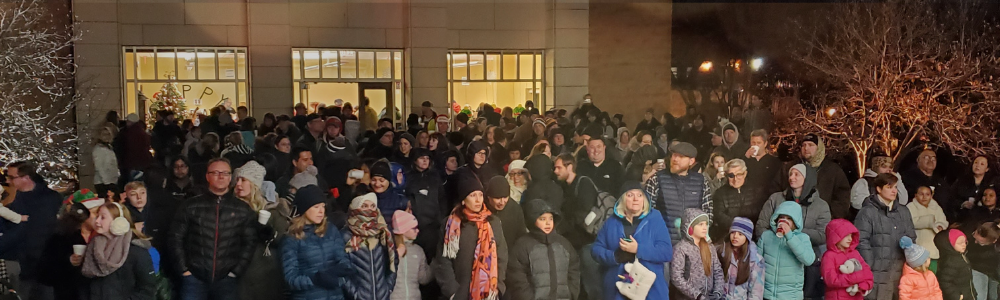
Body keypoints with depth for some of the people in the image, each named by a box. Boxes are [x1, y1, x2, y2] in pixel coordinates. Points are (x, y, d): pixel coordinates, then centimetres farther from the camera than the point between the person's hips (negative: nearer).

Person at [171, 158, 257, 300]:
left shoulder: (243, 210, 5)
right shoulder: (191, 206, 3)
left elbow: (248, 243, 6)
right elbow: (176, 238, 5)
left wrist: (235, 272, 0)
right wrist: (184, 269, -1)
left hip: (226, 279, 0)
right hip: (194, 277, 0)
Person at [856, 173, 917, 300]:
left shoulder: (904, 211, 17)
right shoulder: (867, 212, -4)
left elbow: (911, 238, 22)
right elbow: (862, 242, -8)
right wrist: (870, 268, -13)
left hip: (900, 271, 6)